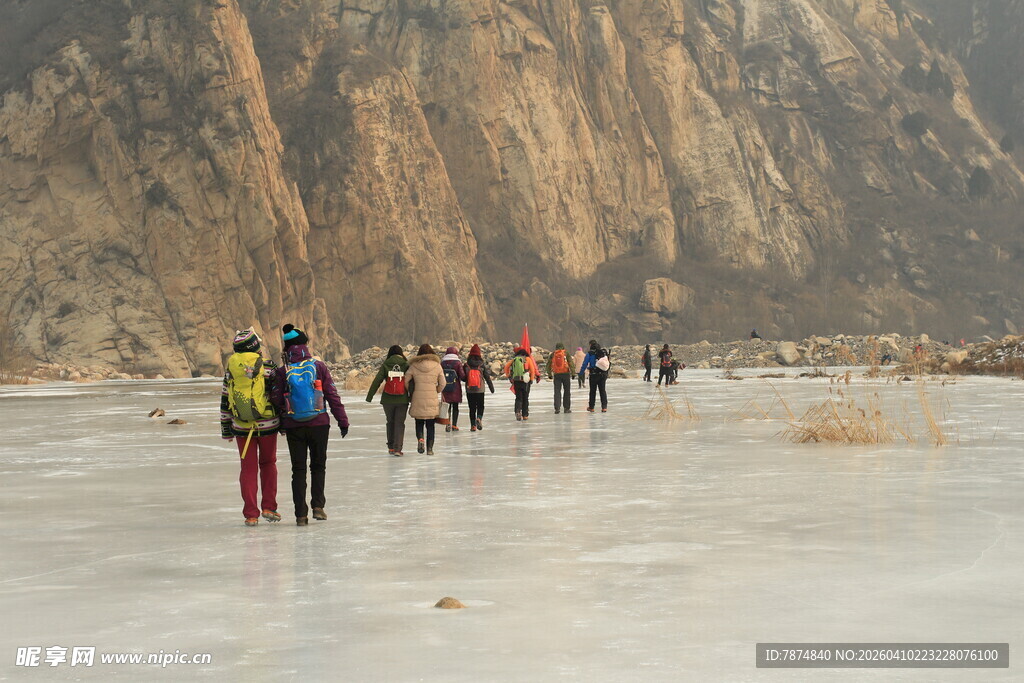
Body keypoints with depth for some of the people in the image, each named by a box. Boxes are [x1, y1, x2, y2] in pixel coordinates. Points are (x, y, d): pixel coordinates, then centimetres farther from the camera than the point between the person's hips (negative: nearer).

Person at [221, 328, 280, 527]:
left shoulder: (231, 370, 1)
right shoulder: (266, 367, -8)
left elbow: (225, 401, 6)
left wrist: (225, 428, 15)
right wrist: (284, 423, 6)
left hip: (242, 427, 2)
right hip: (267, 425, -2)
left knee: (248, 468, 8)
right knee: (268, 464, 17)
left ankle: (251, 514, 6)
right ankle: (269, 507, 11)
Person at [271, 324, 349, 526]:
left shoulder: (282, 372, -4)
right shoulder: (318, 366, -4)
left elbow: (276, 400, -2)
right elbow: (332, 395, -3)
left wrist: (281, 422, 12)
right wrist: (342, 420, 4)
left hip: (293, 426, 0)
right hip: (319, 424, 0)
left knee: (298, 469, 8)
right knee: (318, 466, 16)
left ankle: (301, 514, 5)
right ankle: (318, 505, 4)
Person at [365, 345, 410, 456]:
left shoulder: (385, 365, 1)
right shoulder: (406, 365, 1)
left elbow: (376, 381, -4)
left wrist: (369, 397, -3)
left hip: (388, 400, 1)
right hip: (402, 400, -1)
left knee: (390, 422, 18)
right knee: (399, 424, 4)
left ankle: (391, 447, 23)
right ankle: (397, 448, -7)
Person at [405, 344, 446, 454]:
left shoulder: (414, 366, -1)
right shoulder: (437, 366, 0)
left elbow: (405, 381, 1)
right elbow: (442, 384, 2)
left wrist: (410, 393, 14)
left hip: (418, 399, 0)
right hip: (432, 400, 0)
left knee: (419, 422, 14)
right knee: (430, 425, 9)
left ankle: (420, 439, -12)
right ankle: (430, 448, 7)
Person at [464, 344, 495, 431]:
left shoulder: (466, 365, -3)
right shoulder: (482, 365, -3)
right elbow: (487, 377, 1)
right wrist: (491, 387, 10)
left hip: (469, 390, 0)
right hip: (480, 390, 0)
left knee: (472, 408, 8)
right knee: (480, 406, 12)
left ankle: (473, 425, 5)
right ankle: (479, 418, -15)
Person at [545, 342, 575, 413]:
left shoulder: (552, 354, 8)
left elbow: (548, 365, 11)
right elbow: (571, 363, -4)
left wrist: (549, 374, 19)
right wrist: (573, 373, -1)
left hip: (556, 375, 1)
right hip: (566, 374, -1)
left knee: (557, 391, 3)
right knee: (566, 391, 8)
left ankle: (557, 408, -7)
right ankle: (567, 408, 9)